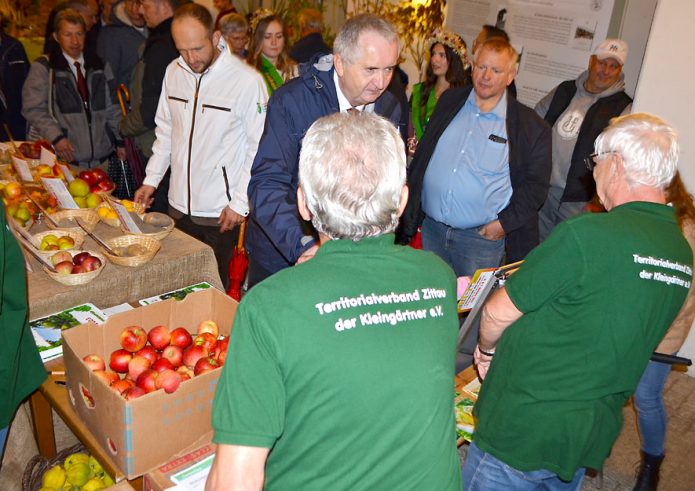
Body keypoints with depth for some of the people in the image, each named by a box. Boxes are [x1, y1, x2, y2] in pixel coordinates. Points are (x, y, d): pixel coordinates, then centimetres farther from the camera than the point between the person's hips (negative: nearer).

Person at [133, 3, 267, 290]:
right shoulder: (174, 72, 4)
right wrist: (151, 179, 10)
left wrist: (240, 203, -12)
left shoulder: (247, 80, -14)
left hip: (221, 211, -5)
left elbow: (258, 149, -10)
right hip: (179, 203, 5)